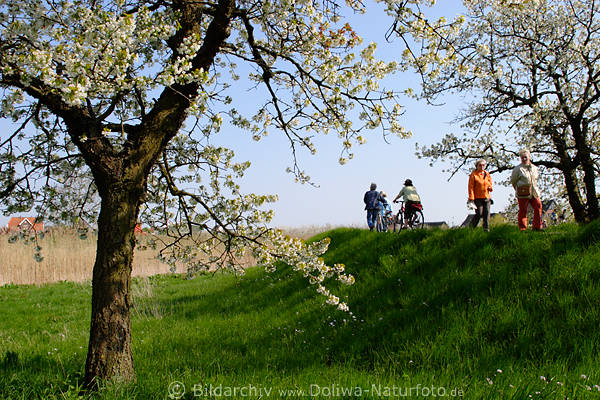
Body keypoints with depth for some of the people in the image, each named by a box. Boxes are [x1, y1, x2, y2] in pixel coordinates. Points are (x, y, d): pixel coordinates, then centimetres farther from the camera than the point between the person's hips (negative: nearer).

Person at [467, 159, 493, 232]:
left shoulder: (487, 174, 14)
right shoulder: (473, 175, -2)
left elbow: (490, 183, 27)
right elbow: (471, 187, -7)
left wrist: (490, 187, 1)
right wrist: (471, 198, -14)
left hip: (487, 197, 5)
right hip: (477, 198, -5)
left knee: (487, 213, -1)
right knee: (479, 214, -8)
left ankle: (486, 228, 5)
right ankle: (471, 227, 11)